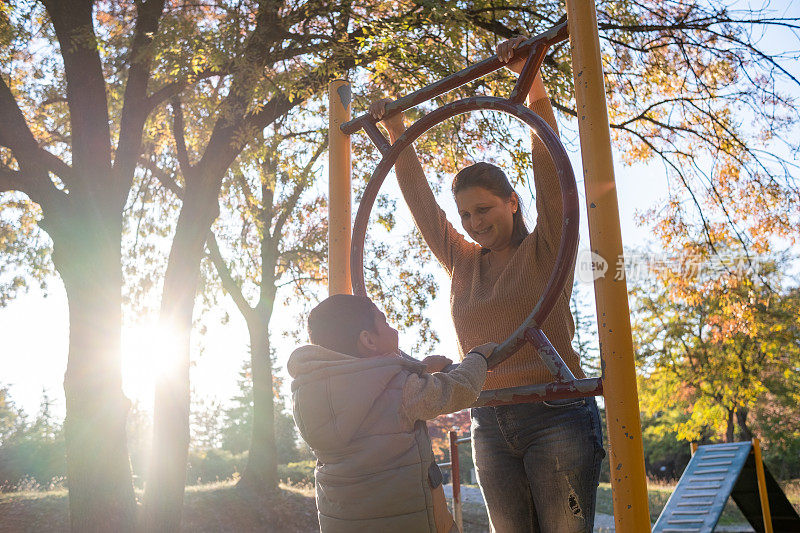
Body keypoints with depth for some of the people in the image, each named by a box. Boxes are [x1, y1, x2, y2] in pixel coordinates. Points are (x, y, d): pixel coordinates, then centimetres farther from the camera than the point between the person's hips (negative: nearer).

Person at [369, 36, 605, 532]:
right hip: (490, 426, 5)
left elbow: (549, 167, -11)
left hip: (556, 416, -5)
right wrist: (397, 134, 21)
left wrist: (532, 79, -20)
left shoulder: (545, 249, 0)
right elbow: (422, 203, 20)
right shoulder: (463, 264, 14)